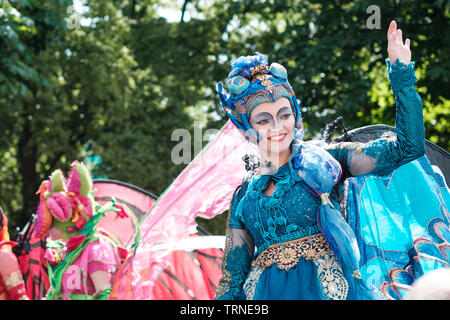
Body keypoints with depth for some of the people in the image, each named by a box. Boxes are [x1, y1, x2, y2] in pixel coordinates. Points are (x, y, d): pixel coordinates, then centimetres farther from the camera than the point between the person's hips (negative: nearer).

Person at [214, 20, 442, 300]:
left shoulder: (324, 160, 5)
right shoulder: (245, 194, 12)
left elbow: (408, 147, -2)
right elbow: (233, 279, 14)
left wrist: (402, 74, -4)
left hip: (330, 287, -1)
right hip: (267, 292, 2)